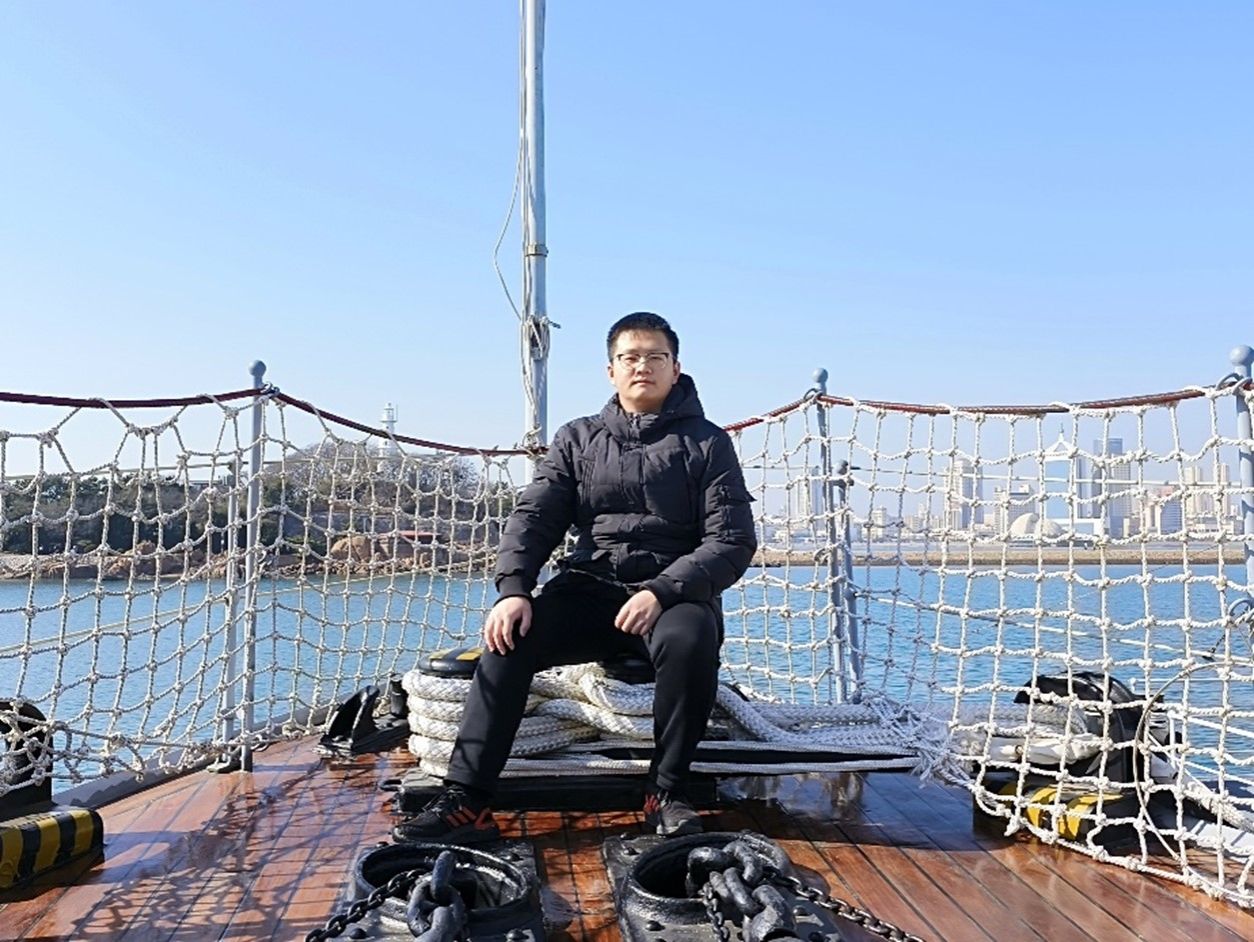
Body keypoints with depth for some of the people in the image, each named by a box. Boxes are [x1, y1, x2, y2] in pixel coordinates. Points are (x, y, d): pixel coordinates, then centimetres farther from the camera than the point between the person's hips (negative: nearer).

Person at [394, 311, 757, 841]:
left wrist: (662, 591, -19)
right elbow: (533, 517, 5)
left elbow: (733, 540, -3)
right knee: (507, 638, -23)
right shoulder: (578, 439, 15)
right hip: (587, 590, 3)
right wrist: (512, 589, -14)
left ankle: (666, 792, -13)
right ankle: (465, 801, -18)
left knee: (689, 640, -35)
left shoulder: (706, 443, 6)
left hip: (674, 593, -2)